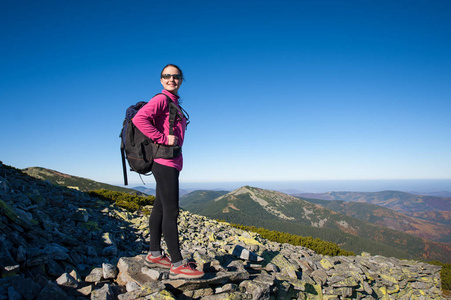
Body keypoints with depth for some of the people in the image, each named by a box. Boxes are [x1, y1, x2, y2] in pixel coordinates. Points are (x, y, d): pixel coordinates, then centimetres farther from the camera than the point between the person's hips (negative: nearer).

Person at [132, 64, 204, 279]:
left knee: (160, 208, 13)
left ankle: (154, 255, 24)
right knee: (171, 211, -7)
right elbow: (139, 119, -22)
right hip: (165, 162, -9)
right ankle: (177, 265, -1)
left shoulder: (174, 102, 18)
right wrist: (164, 139, -20)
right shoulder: (161, 99, -8)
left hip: (171, 163, 9)